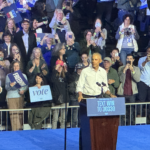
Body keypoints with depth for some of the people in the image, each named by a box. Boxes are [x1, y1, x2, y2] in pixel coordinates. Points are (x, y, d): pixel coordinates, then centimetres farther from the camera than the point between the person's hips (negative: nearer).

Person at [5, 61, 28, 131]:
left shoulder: (23, 75, 16)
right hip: (11, 96, -2)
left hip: (20, 96, 2)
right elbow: (6, 87, 2)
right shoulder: (9, 75, 10)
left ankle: (20, 128, 2)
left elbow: (26, 85, 8)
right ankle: (15, 129, -13)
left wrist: (23, 90, -13)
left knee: (20, 113, -3)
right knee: (13, 113, -10)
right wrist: (10, 85, -20)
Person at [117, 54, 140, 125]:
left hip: (132, 93, 1)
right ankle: (122, 124, 4)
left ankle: (131, 123, 4)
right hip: (122, 92, 0)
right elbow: (121, 80, -3)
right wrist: (124, 70, -13)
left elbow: (138, 79, -6)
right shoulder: (121, 68, 7)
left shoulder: (136, 69, 9)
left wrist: (132, 70, -16)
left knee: (131, 110, -3)